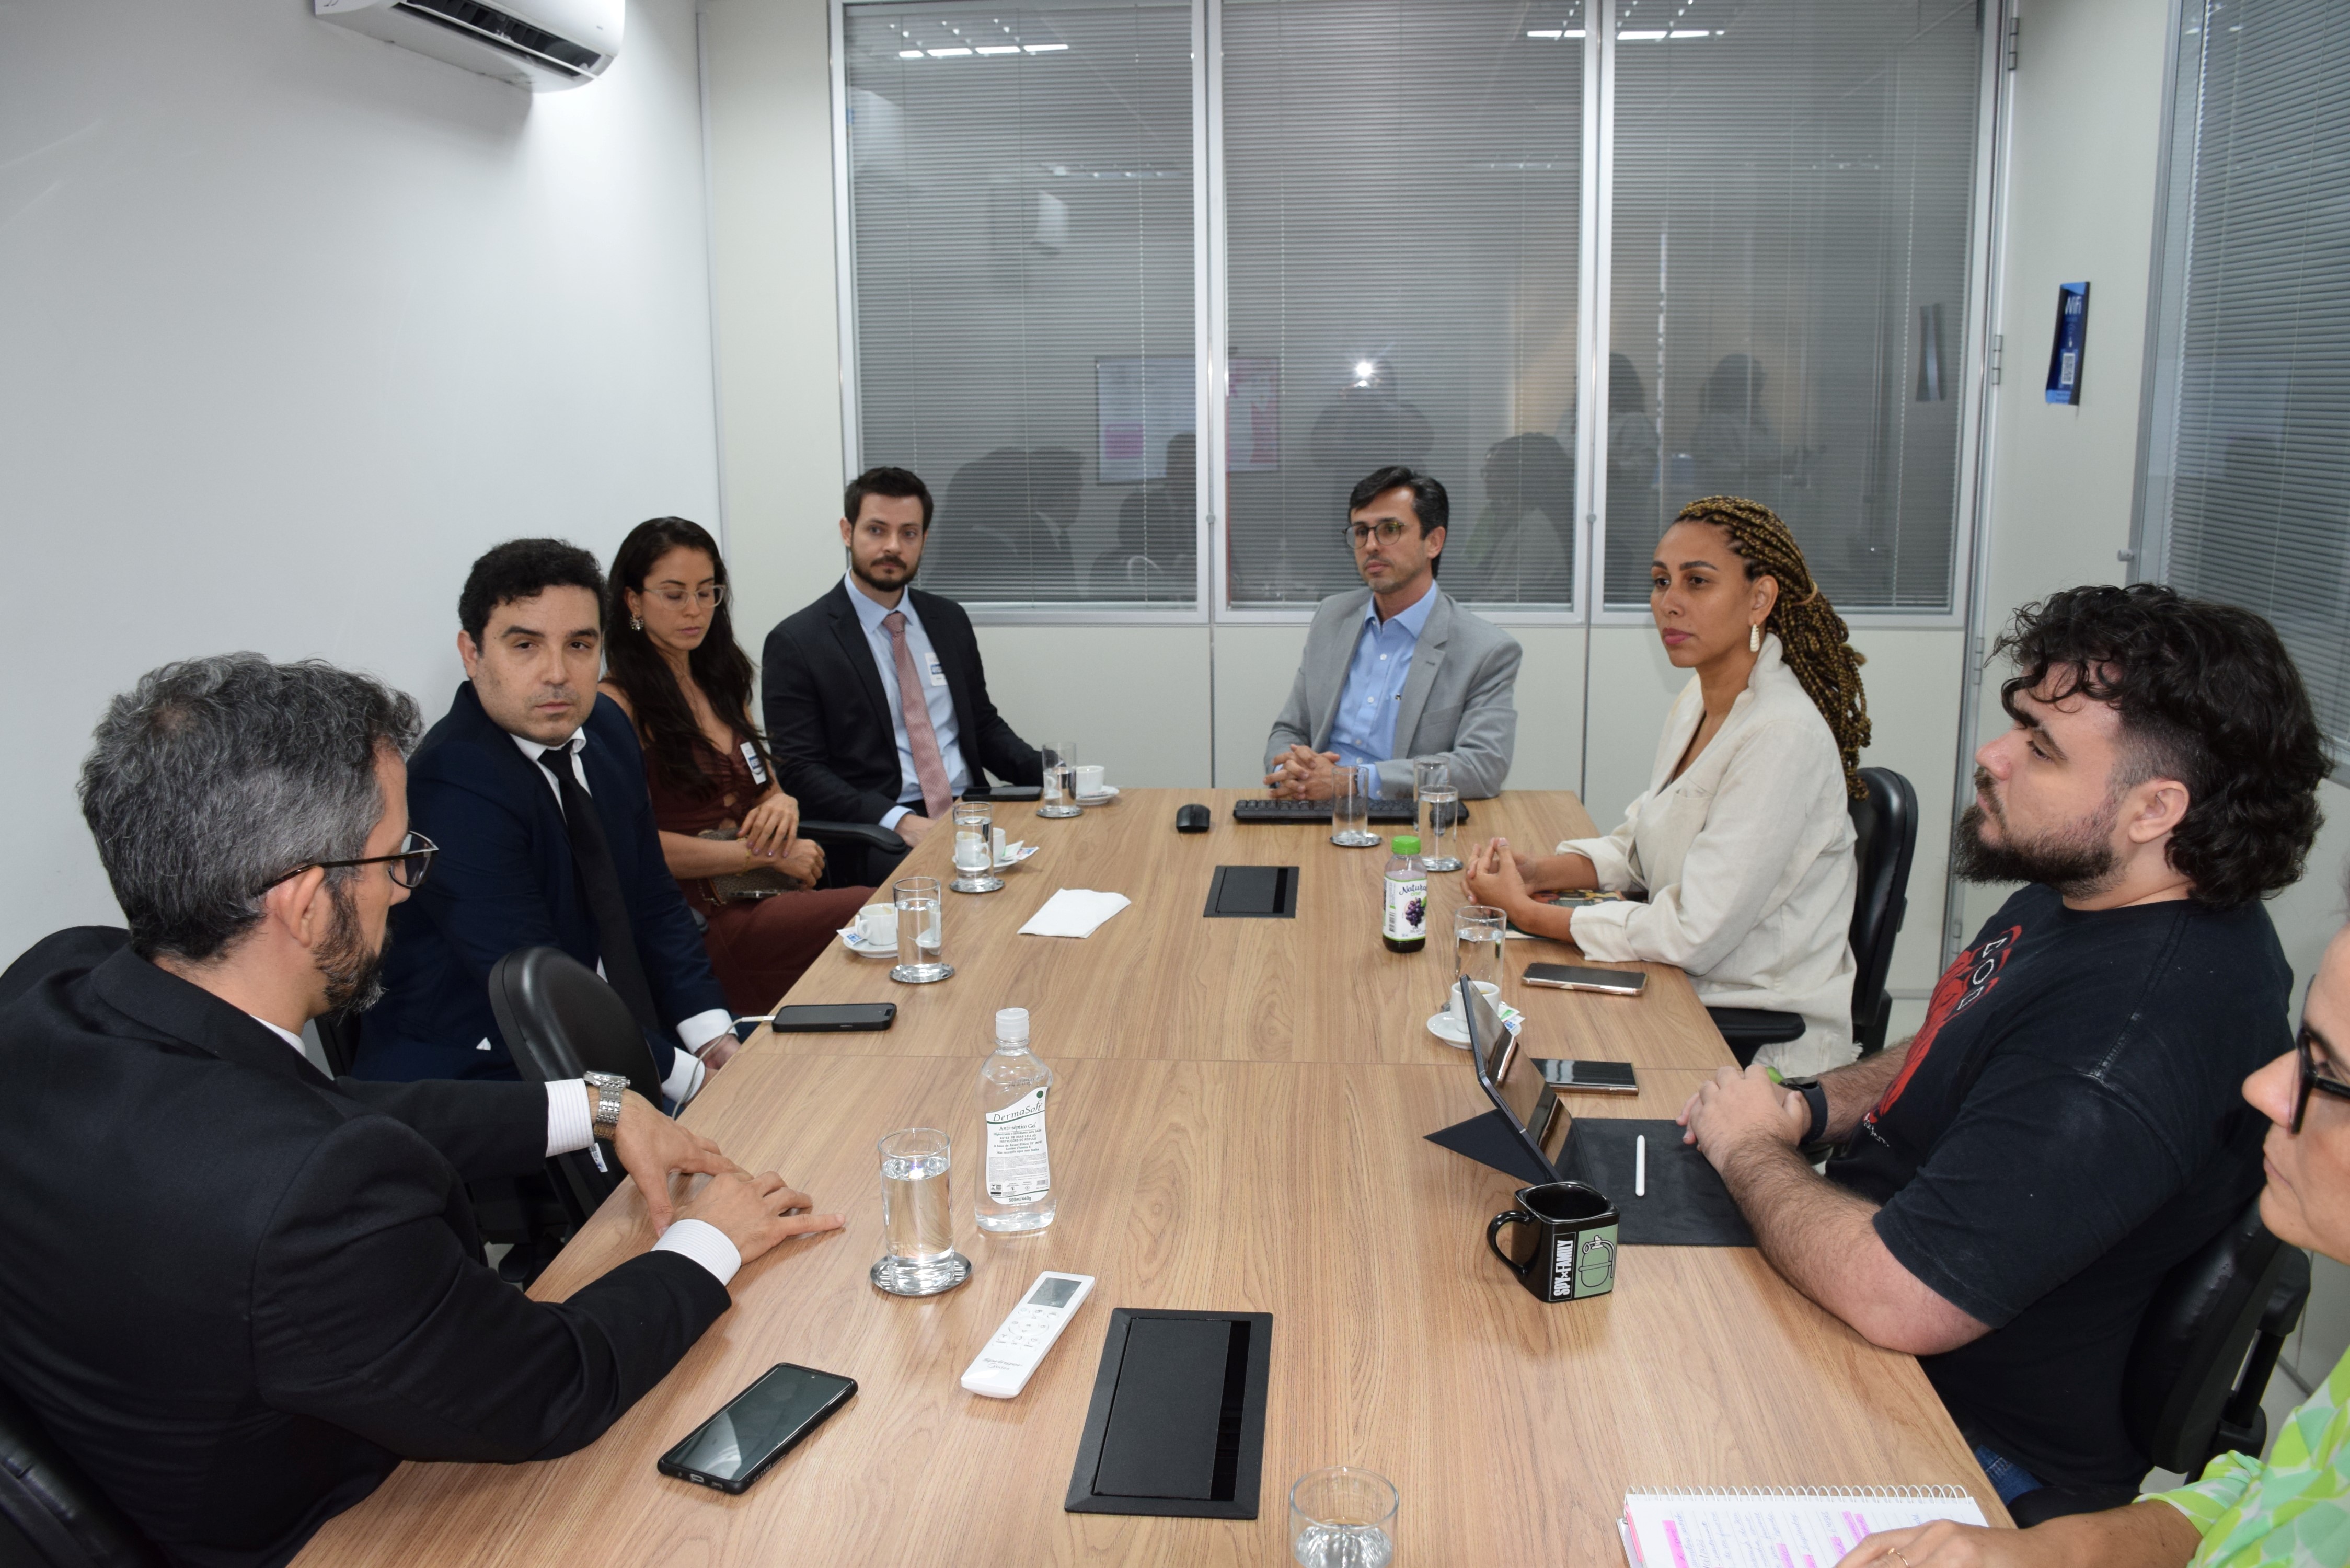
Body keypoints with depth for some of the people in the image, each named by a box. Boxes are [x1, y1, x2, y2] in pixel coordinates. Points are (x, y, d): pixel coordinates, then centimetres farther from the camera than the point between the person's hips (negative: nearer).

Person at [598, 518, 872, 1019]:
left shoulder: (722, 681, 20)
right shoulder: (617, 703, -5)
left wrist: (782, 803, 1)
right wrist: (769, 853, -11)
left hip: (767, 900, 7)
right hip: (700, 921, -7)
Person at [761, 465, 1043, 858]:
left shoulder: (950, 620, 17)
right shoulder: (796, 642, -1)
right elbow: (798, 770, -7)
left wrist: (1047, 772, 1)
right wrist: (900, 822, -21)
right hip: (878, 833, -6)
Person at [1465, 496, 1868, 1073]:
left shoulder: (1784, 736, -23)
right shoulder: (1696, 702, 5)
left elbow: (1692, 934, -25)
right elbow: (1639, 846, 16)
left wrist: (1527, 912, -17)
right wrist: (1538, 872, -3)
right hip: (1689, 997, 8)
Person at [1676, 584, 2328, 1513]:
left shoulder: (2137, 1031, -35)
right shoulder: (2079, 897, -1)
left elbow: (1894, 1297, -37)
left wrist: (1748, 1149, -19)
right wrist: (1808, 1107, -2)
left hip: (1988, 1443, -9)